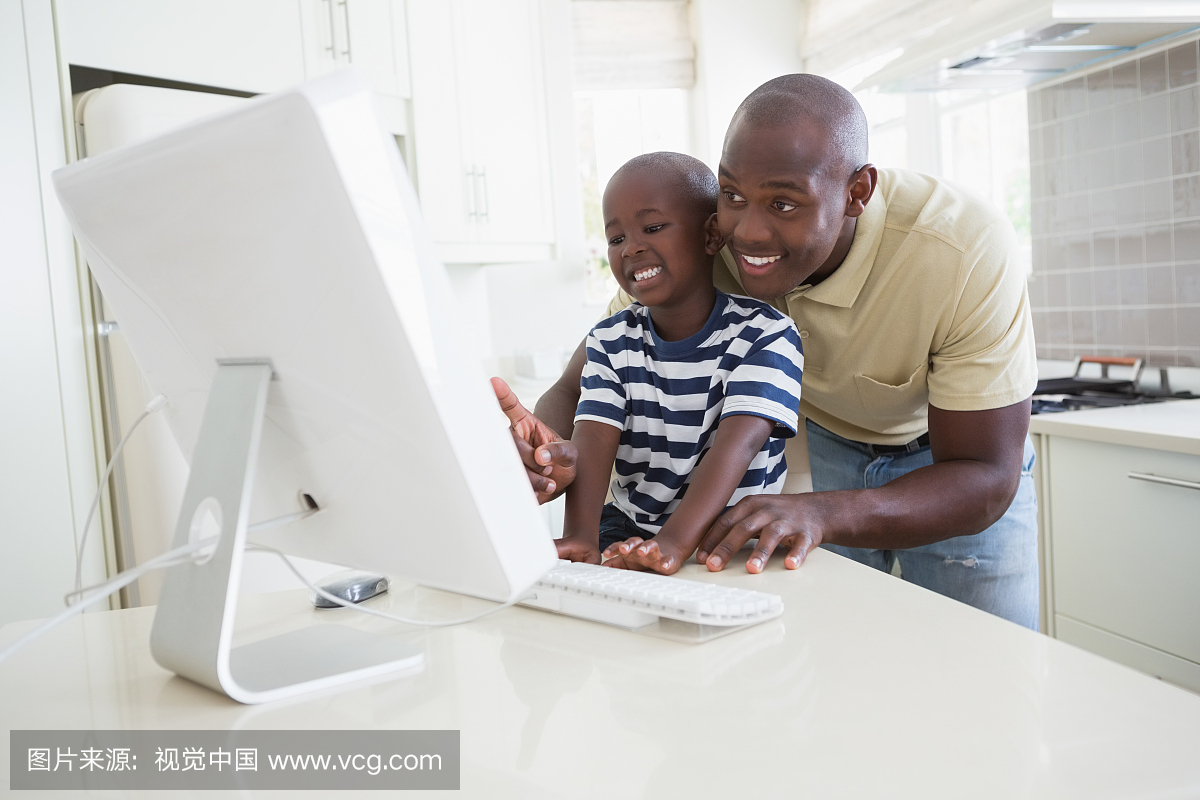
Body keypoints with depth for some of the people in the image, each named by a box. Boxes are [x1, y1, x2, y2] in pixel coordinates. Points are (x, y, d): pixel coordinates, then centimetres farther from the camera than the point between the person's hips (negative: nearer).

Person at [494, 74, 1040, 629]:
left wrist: (820, 514, -51)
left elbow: (986, 478, -33)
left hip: (950, 453, -1)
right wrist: (557, 453, -48)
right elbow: (582, 386, -23)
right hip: (815, 449, 1)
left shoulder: (968, 251, -35)